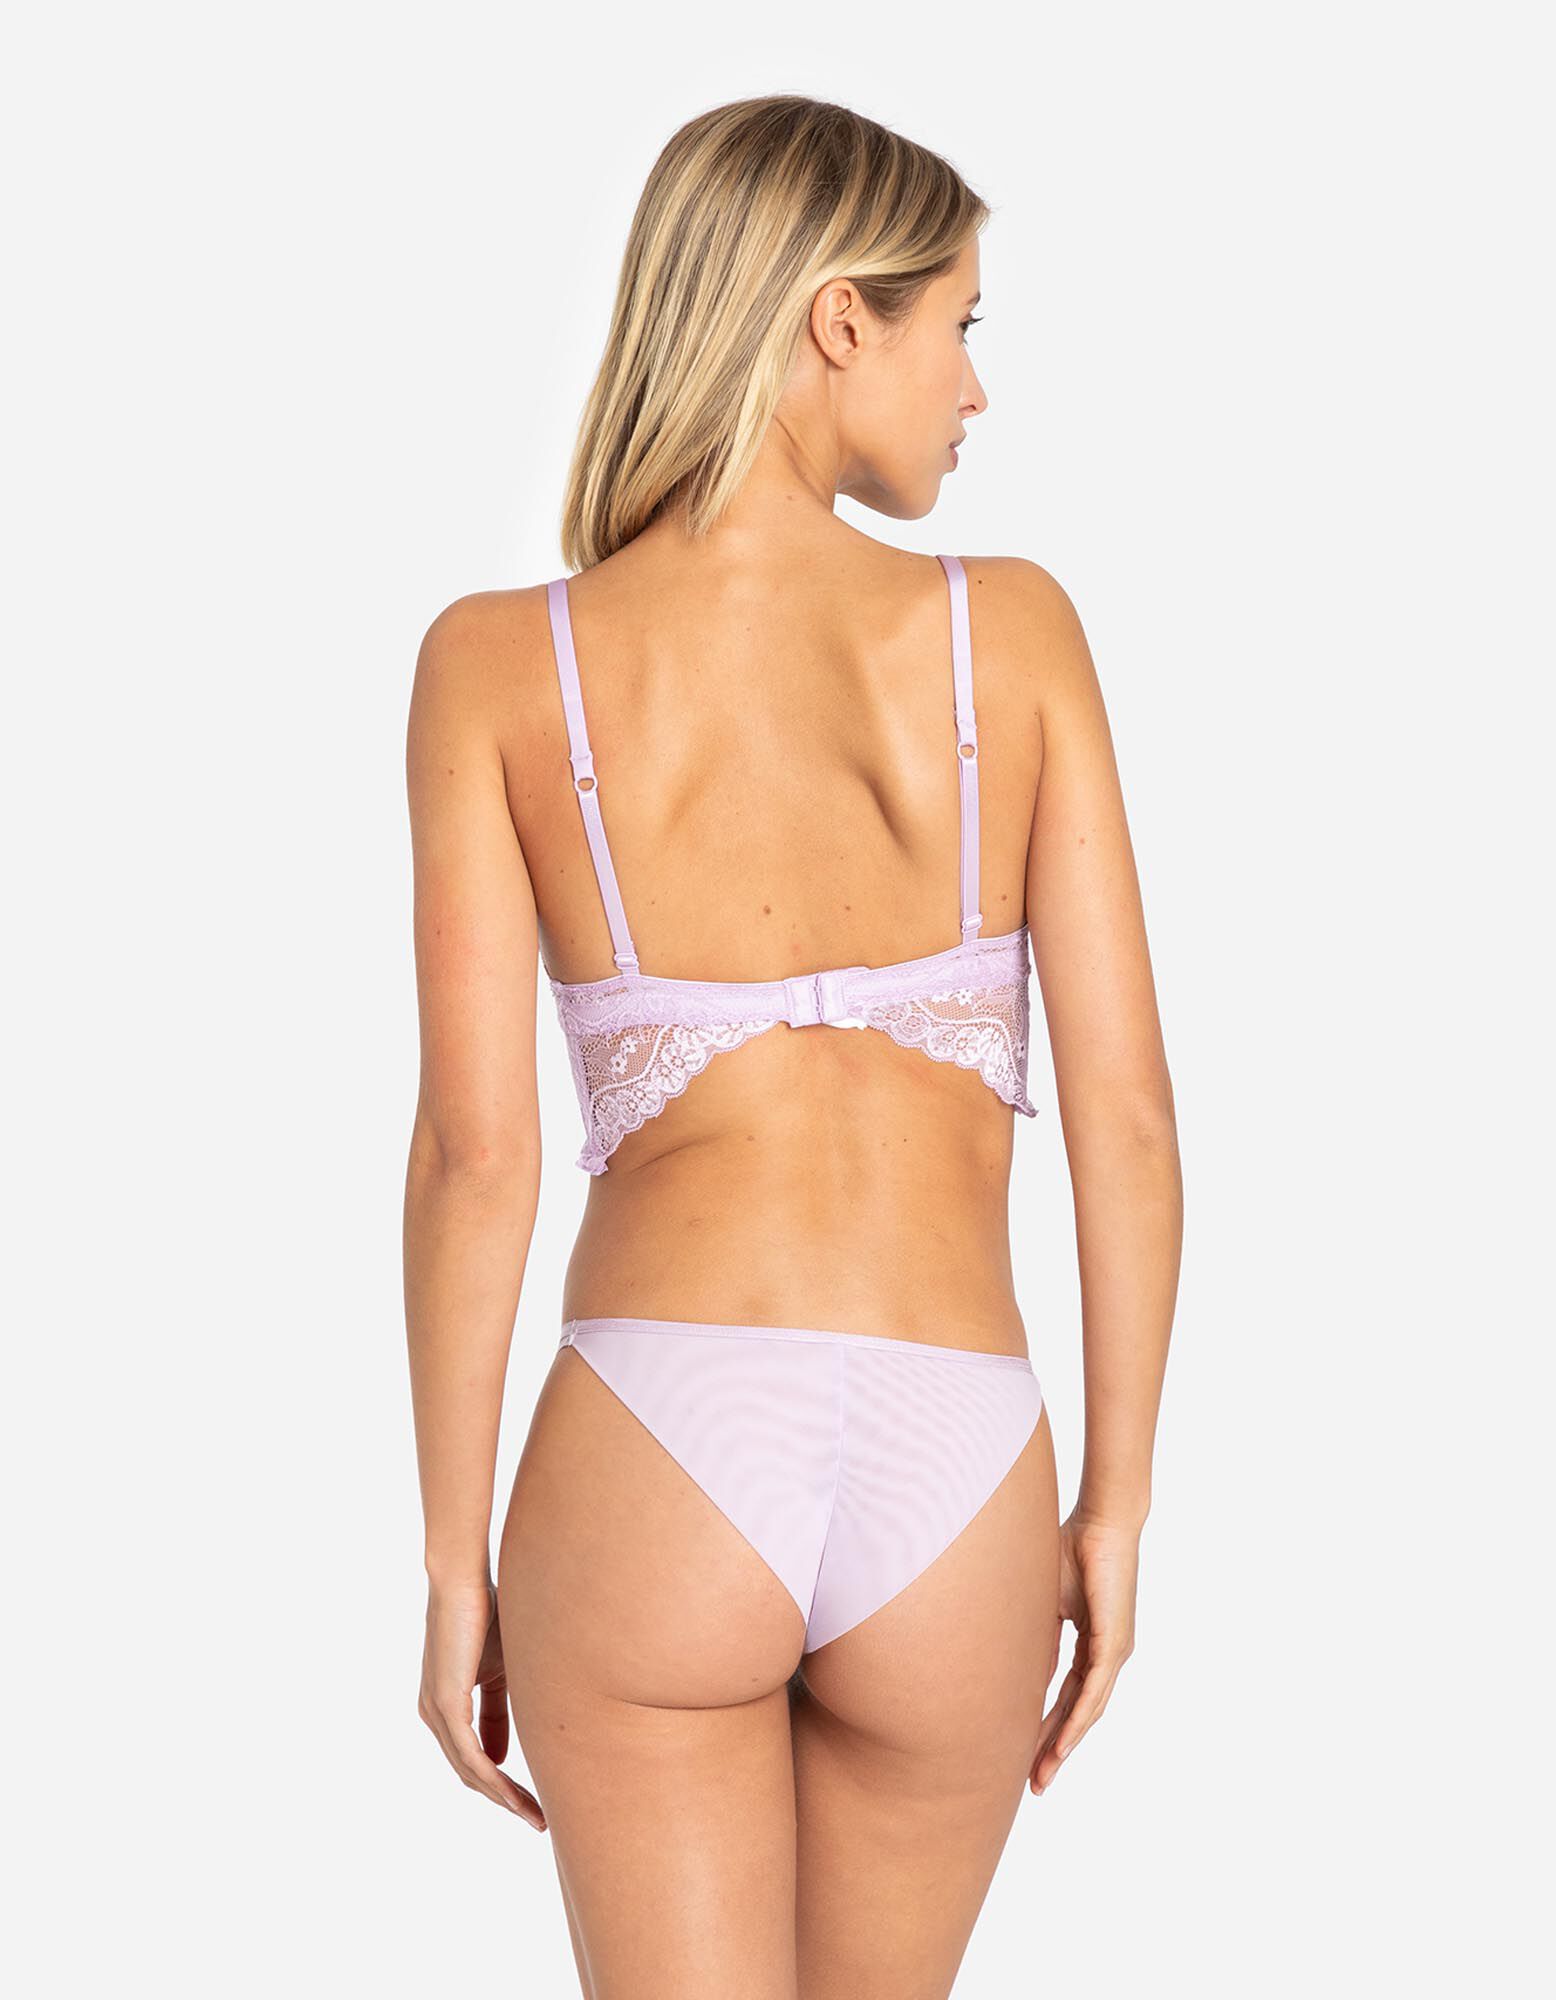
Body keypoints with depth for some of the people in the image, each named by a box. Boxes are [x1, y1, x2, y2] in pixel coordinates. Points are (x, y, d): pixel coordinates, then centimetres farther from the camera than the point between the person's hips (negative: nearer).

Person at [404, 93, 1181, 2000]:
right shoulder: (1012, 629, 1)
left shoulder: (499, 661, 0)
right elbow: (1124, 1106, -1)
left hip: (650, 1464, -2)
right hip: (955, 1484, 2)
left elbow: (477, 1149, -4)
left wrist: (453, 1559, 5)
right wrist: (1116, 1508, 9)